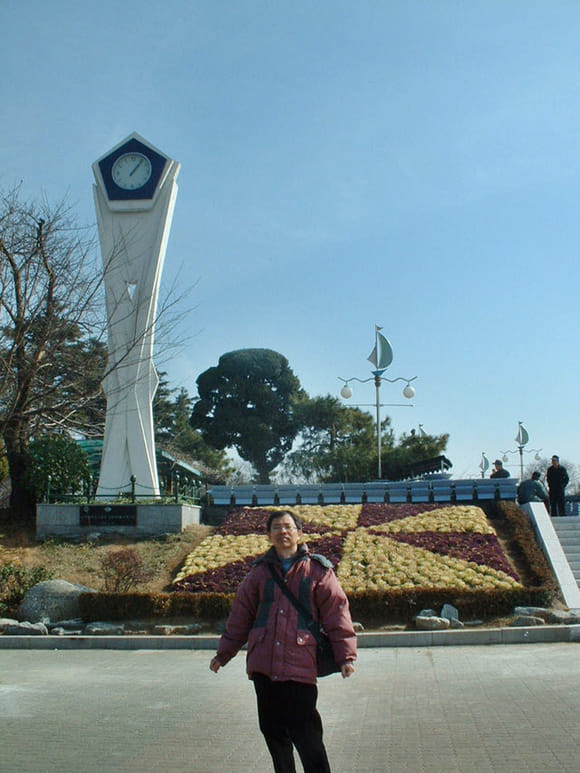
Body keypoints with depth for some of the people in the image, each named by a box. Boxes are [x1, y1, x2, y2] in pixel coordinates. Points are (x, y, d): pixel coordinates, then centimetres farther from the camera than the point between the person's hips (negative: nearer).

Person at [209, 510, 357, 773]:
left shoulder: (318, 570, 2)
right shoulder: (260, 571, 11)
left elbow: (337, 612, 1)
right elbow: (240, 616, 17)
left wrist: (346, 656, -6)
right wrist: (223, 653, 19)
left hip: (300, 666, -4)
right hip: (263, 666, 4)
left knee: (306, 736, -6)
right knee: (273, 731, 12)